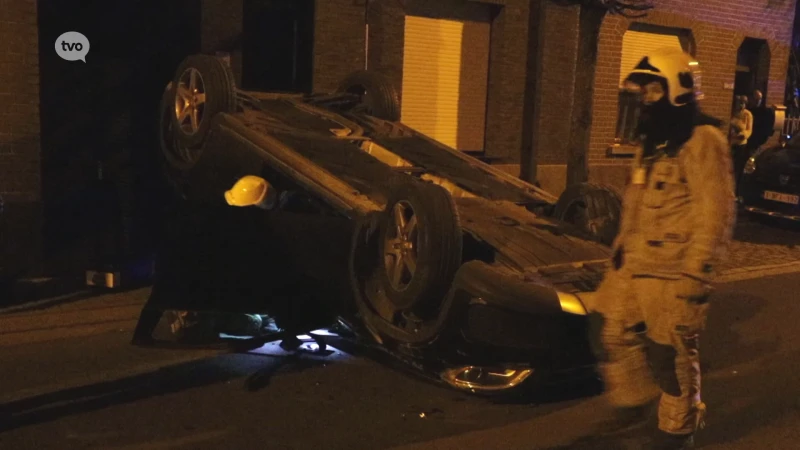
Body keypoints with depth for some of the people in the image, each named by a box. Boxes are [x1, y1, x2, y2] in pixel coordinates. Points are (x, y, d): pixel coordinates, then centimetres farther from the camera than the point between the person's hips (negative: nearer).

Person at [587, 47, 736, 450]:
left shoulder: (702, 142, -14)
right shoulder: (652, 143, 15)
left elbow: (716, 213, -18)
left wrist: (696, 273, -20)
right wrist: (621, 247, 22)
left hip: (671, 272, -9)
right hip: (633, 265, 9)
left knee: (672, 354, 3)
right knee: (609, 330, 12)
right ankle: (634, 404, 30)